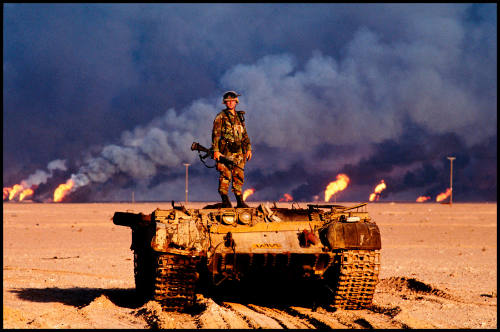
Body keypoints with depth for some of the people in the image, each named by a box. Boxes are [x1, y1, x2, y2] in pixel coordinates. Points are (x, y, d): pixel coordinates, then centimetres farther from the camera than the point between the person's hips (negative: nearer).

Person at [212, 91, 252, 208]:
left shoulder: (239, 117, 17)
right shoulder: (221, 117, -1)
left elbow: (244, 134, 21)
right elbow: (216, 134, -6)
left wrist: (248, 149, 14)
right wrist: (216, 150, -15)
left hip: (238, 151, 5)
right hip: (225, 151, -5)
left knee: (239, 176, 5)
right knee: (225, 176, -8)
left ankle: (240, 201, 10)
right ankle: (225, 201, -5)